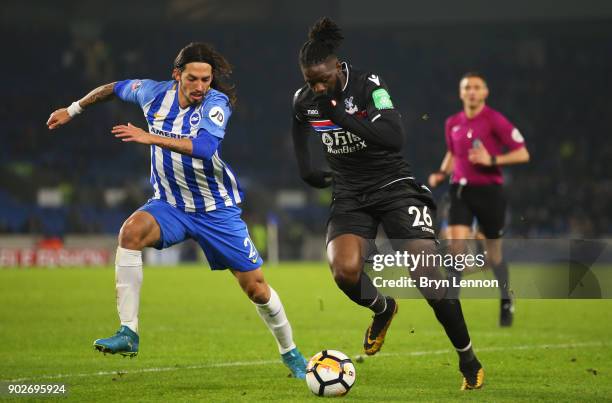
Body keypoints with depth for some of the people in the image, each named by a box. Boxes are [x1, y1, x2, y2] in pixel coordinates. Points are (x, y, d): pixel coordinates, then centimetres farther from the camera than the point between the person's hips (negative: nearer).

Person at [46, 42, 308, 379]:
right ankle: (128, 333, -30)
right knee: (132, 230, -30)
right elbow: (116, 88, 14)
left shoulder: (216, 103, -20)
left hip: (217, 209, -2)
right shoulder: (155, 93, -8)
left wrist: (151, 138, -45)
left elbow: (204, 147, -38)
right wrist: (72, 110, 20)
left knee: (255, 287, 0)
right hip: (169, 204, 3)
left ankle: (290, 353, 27)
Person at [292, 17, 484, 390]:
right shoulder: (304, 100, -2)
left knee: (429, 277, -15)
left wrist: (340, 115, -35)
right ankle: (383, 309, 10)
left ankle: (468, 359, 4)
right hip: (350, 197, 4)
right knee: (345, 270, -26)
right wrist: (306, 169, 17)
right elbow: (299, 126, 23)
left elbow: (395, 137, -33)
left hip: (393, 187, -4)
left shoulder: (368, 86, -18)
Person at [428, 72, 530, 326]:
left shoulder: (495, 121, -9)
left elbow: (522, 154, -9)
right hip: (461, 189, 3)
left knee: (493, 251, 6)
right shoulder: (452, 124, 7)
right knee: (456, 240, -16)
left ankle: (506, 302, 26)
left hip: (488, 189, -3)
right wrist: (442, 173, 7)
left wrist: (492, 160, -20)